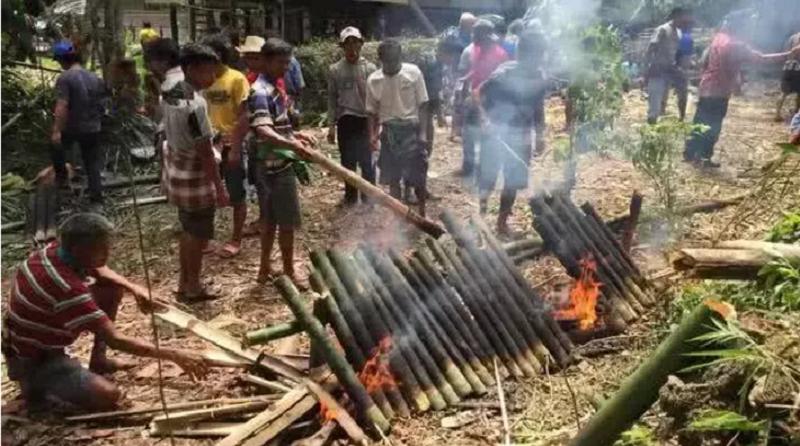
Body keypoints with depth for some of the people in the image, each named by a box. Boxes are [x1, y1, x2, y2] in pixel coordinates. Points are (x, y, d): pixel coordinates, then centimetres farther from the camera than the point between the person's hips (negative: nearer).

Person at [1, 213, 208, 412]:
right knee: (107, 395, -27)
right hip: (31, 359, -9)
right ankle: (38, 382, -1)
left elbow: (97, 270, 11)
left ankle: (98, 360, 16)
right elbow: (115, 340, -37)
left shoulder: (58, 250, -12)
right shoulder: (67, 288, -37)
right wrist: (173, 355, -36)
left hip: (42, 335, 9)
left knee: (113, 288, 4)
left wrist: (133, 288, -8)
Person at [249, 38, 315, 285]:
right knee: (288, 221, -2)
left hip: (275, 164, 10)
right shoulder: (260, 92, -18)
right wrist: (291, 144, -46)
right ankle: (289, 273, 9)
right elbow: (262, 130, -33)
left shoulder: (274, 87, 13)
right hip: (276, 165, -10)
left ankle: (265, 268, 26)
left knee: (270, 219, 16)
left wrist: (296, 134, 20)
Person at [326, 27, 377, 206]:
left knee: (367, 161, 2)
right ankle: (350, 195, 23)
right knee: (348, 161, 10)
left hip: (365, 120, -1)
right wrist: (331, 125, 1)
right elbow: (332, 99, 5)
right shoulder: (335, 70, 3)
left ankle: (369, 197, 13)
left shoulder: (369, 68, -1)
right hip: (345, 121, 2)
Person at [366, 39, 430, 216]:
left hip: (411, 129, -2)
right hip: (389, 132, 2)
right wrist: (372, 134, -6)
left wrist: (423, 132, -11)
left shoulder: (413, 72, -8)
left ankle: (422, 214, 23)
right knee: (393, 178, 8)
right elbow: (373, 112, 7)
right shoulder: (373, 80, -2)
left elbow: (422, 105, -5)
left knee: (418, 176, 2)